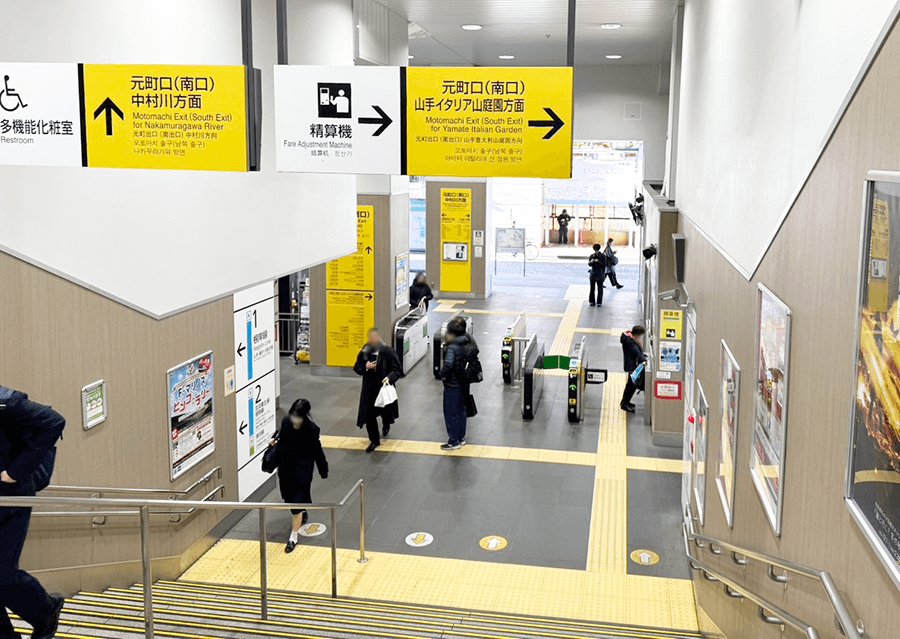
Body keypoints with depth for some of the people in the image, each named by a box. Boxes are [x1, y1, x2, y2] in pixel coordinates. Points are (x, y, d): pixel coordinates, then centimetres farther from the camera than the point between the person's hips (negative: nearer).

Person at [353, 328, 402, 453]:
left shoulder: (388, 352, -13)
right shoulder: (365, 351, -2)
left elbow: (398, 369, -11)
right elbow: (356, 368, 6)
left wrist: (389, 377, -29)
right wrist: (366, 367, -15)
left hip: (383, 387, -2)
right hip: (369, 389, 2)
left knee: (385, 411, 16)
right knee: (369, 414, -2)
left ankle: (386, 426, 53)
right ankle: (374, 440, 14)